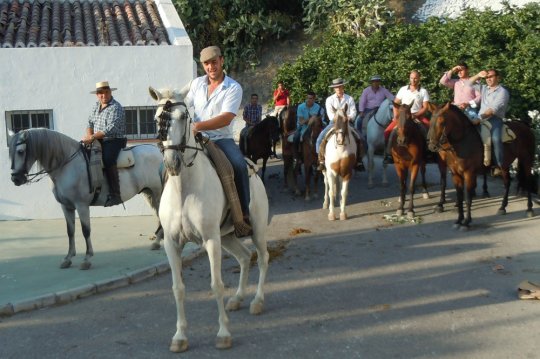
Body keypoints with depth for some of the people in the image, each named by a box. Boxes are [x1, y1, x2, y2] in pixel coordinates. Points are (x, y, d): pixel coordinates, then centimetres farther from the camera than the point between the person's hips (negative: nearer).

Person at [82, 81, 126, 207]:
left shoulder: (116, 108, -11)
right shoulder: (96, 106, 15)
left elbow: (111, 129, -21)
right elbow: (90, 123, 18)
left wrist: (93, 137, -24)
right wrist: (89, 136, -3)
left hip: (114, 141, -8)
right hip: (98, 141, 9)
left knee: (108, 160, -32)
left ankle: (115, 195, -33)